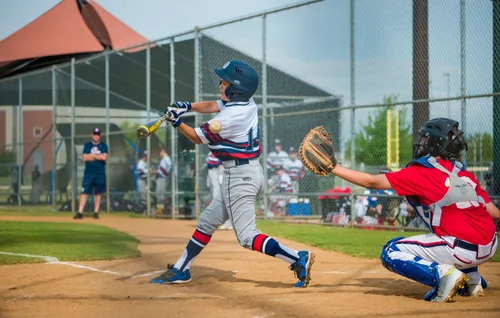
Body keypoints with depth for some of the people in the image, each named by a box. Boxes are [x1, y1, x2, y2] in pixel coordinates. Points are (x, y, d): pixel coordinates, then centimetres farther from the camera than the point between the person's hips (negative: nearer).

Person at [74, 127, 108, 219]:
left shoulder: (103, 146, 5)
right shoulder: (87, 145, 7)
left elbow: (104, 157, -12)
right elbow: (84, 157, -7)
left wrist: (92, 155, -6)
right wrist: (98, 157, -8)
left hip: (100, 173, 0)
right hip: (88, 173, 0)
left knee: (98, 193, 5)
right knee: (84, 192, -5)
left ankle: (96, 213, 11)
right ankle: (80, 212, -7)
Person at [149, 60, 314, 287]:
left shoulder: (231, 117, -22)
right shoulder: (246, 102, 3)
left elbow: (198, 138, -8)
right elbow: (213, 106, 17)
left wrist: (177, 123, 6)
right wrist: (188, 106, 1)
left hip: (241, 175, -10)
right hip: (239, 174, 10)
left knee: (246, 236, -12)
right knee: (207, 221, 18)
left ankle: (297, 259, -18)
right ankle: (180, 270, 27)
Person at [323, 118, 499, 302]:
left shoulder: (420, 173, -3)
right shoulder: (465, 175, 14)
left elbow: (372, 182, -3)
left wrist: (334, 168, 3)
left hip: (463, 251, -7)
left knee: (390, 253, 3)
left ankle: (444, 274, -13)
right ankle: (473, 281, 23)